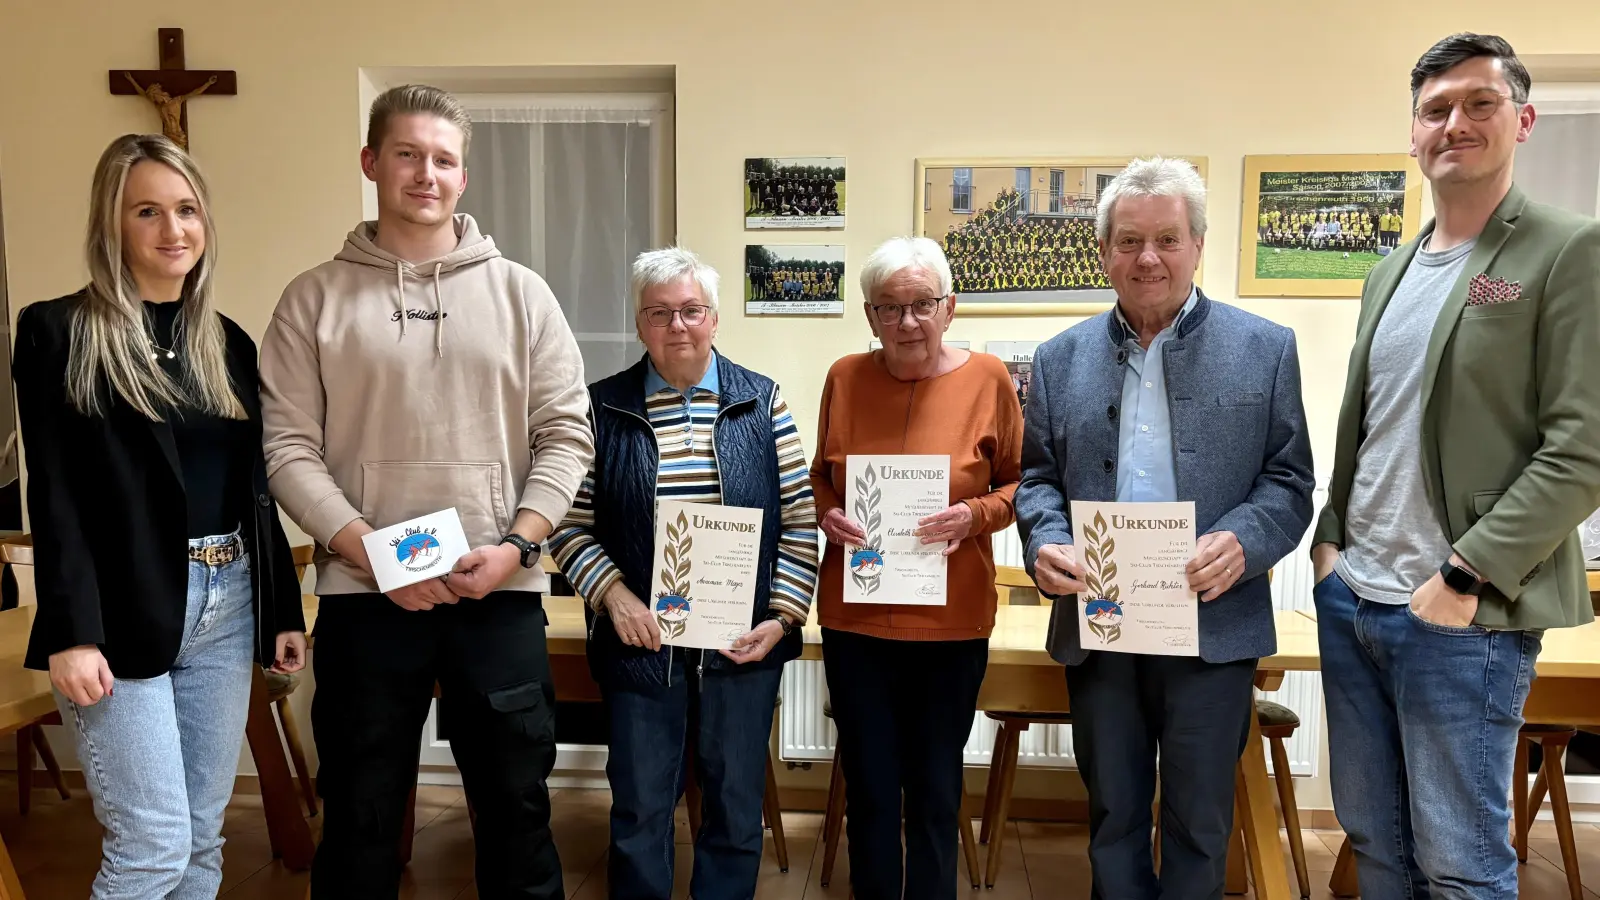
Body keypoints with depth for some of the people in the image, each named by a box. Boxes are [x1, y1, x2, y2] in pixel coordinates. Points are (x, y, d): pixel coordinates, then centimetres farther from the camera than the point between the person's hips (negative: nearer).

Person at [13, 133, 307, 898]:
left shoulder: (228, 343, 12)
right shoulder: (59, 332, -3)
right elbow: (54, 495, -9)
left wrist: (285, 609, 11)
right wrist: (71, 631, -16)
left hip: (226, 605, 5)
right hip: (122, 613, -5)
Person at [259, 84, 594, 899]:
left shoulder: (521, 293, 6)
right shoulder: (315, 298, 4)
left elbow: (565, 433, 3)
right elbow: (289, 448, 0)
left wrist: (516, 544, -9)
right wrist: (368, 552, -12)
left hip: (501, 594, 1)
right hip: (363, 594, 0)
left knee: (516, 806, 12)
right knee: (360, 815, 14)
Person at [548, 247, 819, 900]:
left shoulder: (762, 403, 2)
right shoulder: (602, 408, 1)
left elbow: (800, 520, 2)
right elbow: (569, 523, 1)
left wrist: (783, 616, -5)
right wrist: (613, 594, -12)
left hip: (743, 646, 1)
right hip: (640, 644, 0)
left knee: (737, 805, 13)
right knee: (640, 810, 10)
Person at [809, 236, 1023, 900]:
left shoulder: (988, 378, -4)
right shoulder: (844, 378, 0)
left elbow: (1018, 483, 3)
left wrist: (975, 515, -16)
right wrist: (827, 513, -9)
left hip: (952, 621, -1)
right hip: (855, 618, 1)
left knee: (935, 793, 14)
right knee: (869, 790, 13)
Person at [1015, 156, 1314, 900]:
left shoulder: (1264, 348, 2)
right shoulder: (1060, 358, 8)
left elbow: (1289, 479, 1)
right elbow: (1035, 476, 8)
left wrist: (1242, 542, -18)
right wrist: (1045, 543, -12)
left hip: (1213, 625, -1)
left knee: (1199, 818, 11)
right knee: (1112, 811, 16)